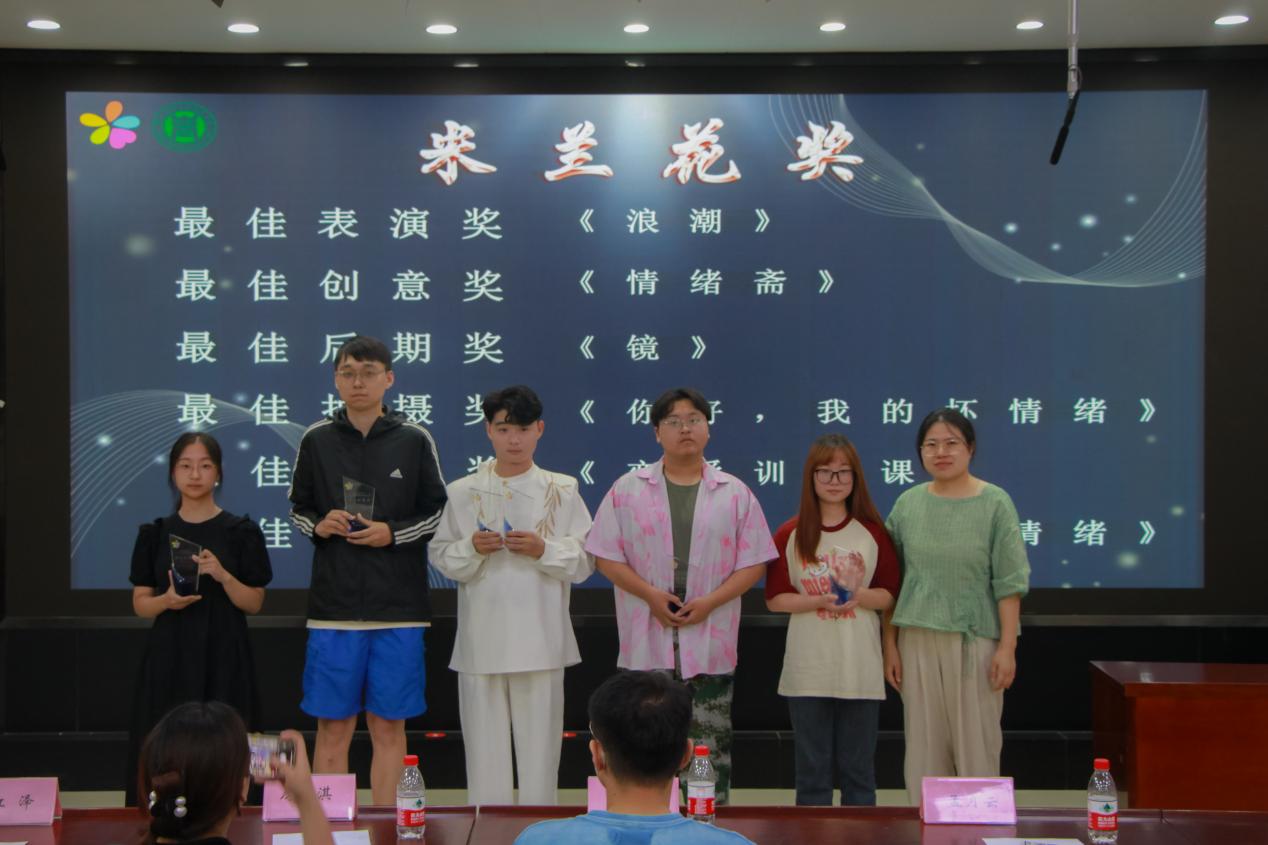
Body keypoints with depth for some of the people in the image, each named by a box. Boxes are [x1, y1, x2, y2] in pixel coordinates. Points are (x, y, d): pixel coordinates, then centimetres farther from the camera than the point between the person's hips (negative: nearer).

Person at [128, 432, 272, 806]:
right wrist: (167, 600, -13)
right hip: (169, 656, 2)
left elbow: (254, 604, 0)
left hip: (223, 659, -2)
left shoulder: (241, 532, 1)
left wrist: (223, 575, -17)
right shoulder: (155, 533, 7)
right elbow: (140, 604, 8)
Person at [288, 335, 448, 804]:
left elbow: (438, 513, 6)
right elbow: (298, 509, 13)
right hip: (334, 603, 1)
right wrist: (318, 525, -8)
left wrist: (393, 533, -10)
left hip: (398, 606, 0)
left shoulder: (414, 440, 2)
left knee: (388, 726, 6)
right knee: (333, 725, 4)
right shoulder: (317, 440, 5)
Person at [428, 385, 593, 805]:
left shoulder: (562, 491, 5)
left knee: (539, 749, 2)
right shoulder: (462, 492, 7)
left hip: (540, 640, -1)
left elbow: (585, 561, 4)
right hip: (481, 641, 1)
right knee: (485, 750, 4)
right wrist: (471, 549, -12)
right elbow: (441, 557, 7)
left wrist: (544, 550, -12)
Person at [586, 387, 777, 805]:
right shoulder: (628, 490, 4)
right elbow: (606, 555, 3)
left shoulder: (735, 494, 5)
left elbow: (754, 562, 4)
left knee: (710, 752, 5)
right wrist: (650, 595, -11)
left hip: (710, 647, 0)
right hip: (647, 644, 0)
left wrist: (710, 601, -10)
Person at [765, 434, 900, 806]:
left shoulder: (872, 532, 4)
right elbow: (775, 598, 2)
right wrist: (816, 601, -15)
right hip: (807, 669, 0)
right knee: (812, 768, 6)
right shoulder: (790, 534, 2)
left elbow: (890, 594, 6)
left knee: (858, 769, 7)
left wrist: (858, 597, -14)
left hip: (860, 668, 0)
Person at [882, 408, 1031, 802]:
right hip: (918, 639, 2)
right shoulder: (908, 503, 4)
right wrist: (890, 645, 4)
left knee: (977, 744, 1)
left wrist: (1007, 648, -9)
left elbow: (1010, 582, -4)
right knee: (925, 745, 5)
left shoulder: (995, 503, -3)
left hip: (976, 640, -2)